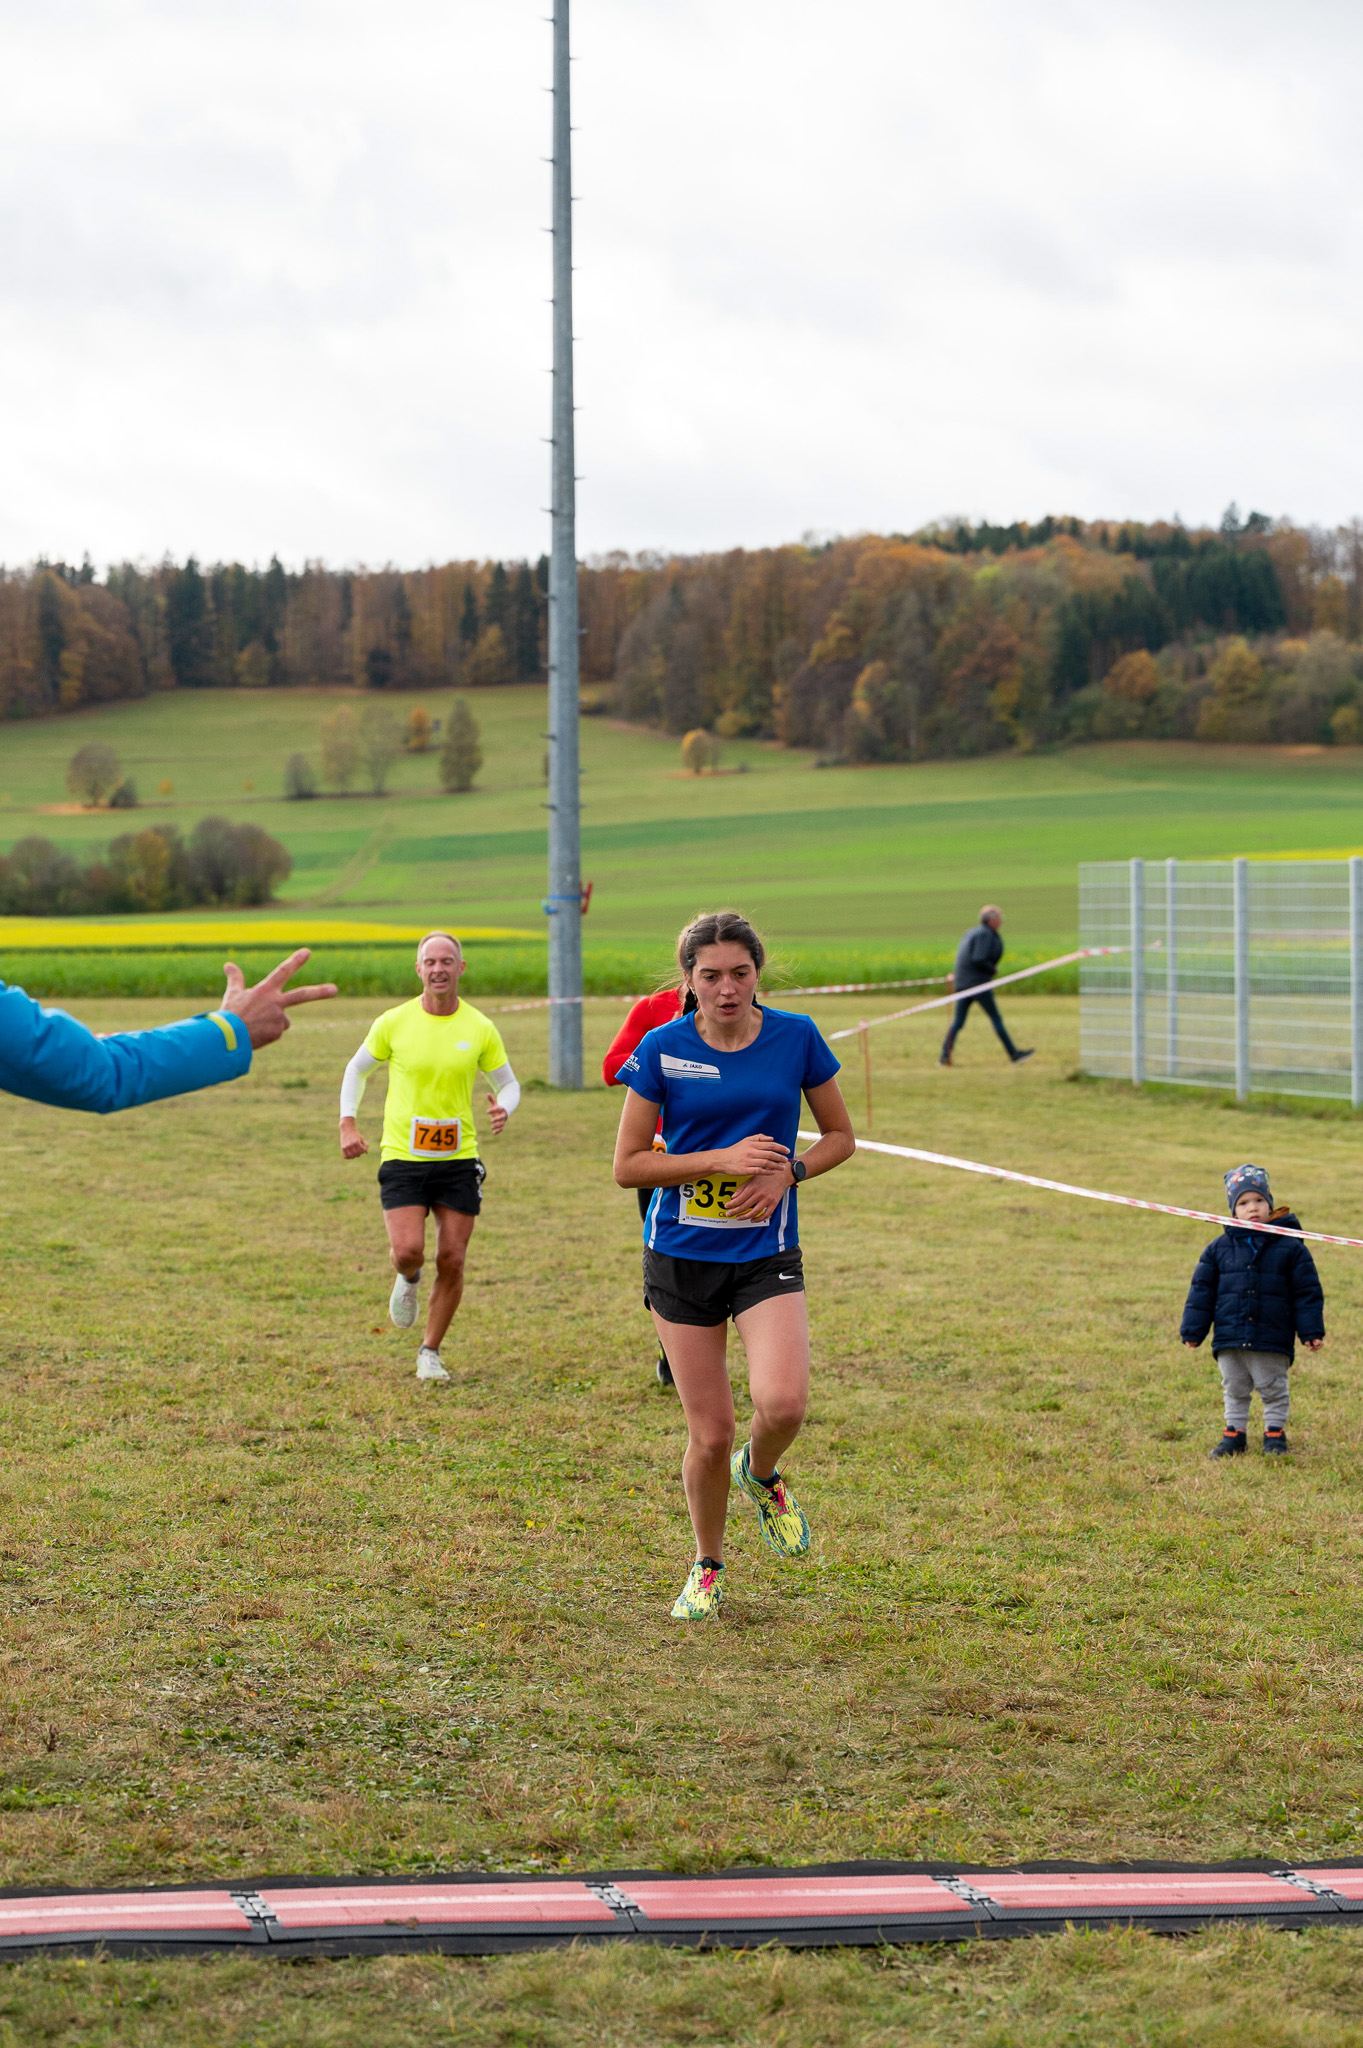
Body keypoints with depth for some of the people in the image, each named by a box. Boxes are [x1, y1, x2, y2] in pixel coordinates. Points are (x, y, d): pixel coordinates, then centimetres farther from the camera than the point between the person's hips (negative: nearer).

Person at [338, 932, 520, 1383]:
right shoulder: (393, 1023, -2)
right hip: (402, 1158, -1)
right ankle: (409, 1280, 22)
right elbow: (357, 1069, 13)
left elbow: (508, 1082, 12)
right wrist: (348, 1124, 0)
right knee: (407, 1251, -17)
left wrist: (504, 1109, -12)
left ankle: (430, 1353, 18)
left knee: (452, 1262, 0)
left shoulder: (480, 1029, 0)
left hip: (459, 1159, 1)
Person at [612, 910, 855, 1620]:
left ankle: (761, 1474, 14)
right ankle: (708, 1565, 26)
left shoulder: (796, 1037, -2)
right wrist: (723, 1159, -16)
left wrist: (786, 1172, -11)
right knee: (710, 1432, 0)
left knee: (782, 1403, -22)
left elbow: (840, 1137, 8)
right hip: (681, 1255, 0)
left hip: (767, 1254, 0)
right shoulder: (661, 1049, -6)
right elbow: (628, 1165, -4)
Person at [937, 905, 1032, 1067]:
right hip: (977, 982, -9)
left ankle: (945, 1056, -5)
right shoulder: (985, 934, -11)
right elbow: (978, 960, -21)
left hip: (962, 984, 9)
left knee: (958, 1021, 4)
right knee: (996, 1018, -1)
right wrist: (994, 969, -7)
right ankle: (1014, 1055, 3)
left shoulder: (972, 932, 18)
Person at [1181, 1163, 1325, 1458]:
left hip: (1272, 1340, -2)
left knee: (1273, 1391, 7)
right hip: (1229, 1339, 2)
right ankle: (1234, 1433, 24)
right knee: (1235, 1390, 12)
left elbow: (1307, 1292, 2)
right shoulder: (1220, 1248, 3)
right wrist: (1193, 1330, 5)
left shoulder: (1290, 1247, -1)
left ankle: (1275, 1433, 22)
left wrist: (1312, 1331, -2)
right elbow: (1202, 1290, 8)